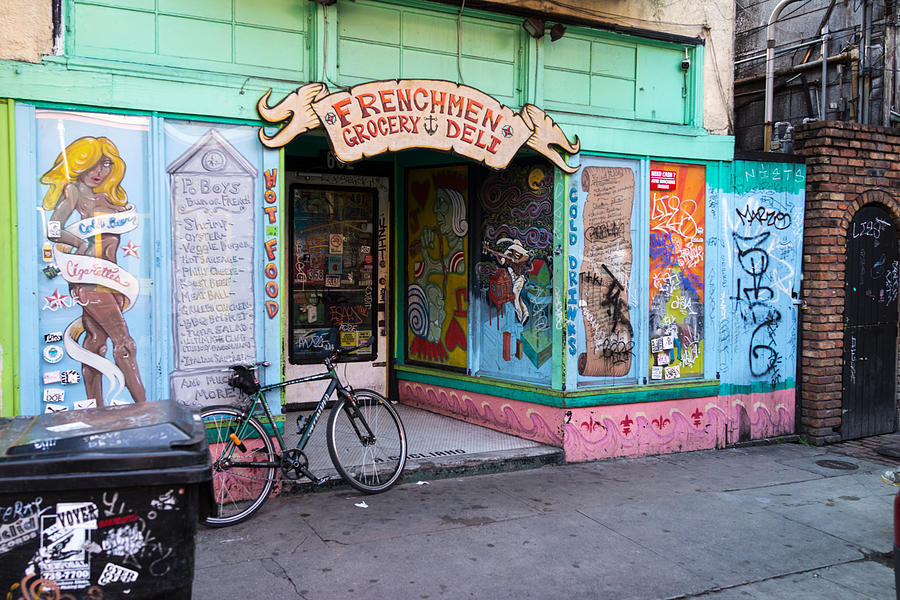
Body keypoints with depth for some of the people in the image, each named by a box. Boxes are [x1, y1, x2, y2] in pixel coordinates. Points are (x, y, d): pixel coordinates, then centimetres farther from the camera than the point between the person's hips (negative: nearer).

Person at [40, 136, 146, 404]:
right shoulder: (74, 190, -3)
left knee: (96, 342, 8)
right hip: (89, 277, -7)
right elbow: (53, 230, -13)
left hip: (109, 275, 7)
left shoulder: (107, 195, 18)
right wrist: (84, 244, -4)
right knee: (124, 343, -12)